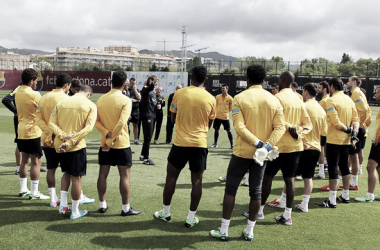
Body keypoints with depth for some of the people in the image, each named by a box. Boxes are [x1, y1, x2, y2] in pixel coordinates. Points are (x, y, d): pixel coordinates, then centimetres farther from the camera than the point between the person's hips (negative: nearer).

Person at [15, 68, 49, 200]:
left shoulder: (18, 93, 9)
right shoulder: (34, 94, -15)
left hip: (21, 131, 8)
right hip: (32, 132, -8)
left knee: (24, 160, 16)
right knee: (36, 162, -3)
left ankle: (23, 189, 23)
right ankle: (34, 193, 0)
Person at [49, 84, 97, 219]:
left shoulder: (62, 102, 7)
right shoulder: (90, 105, -4)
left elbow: (51, 123, -1)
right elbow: (88, 128, -16)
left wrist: (63, 136, -13)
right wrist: (70, 143, -18)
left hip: (60, 145, 5)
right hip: (77, 146, -4)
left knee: (67, 172, 24)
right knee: (76, 177, 5)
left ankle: (63, 204, 21)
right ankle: (75, 212, 14)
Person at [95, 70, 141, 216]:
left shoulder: (101, 99, 4)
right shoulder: (125, 100, -11)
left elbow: (96, 121, -2)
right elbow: (121, 123, -21)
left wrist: (107, 133, -11)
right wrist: (110, 141, -18)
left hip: (104, 143, 5)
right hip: (121, 144, -5)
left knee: (103, 174, 13)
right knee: (125, 176, 4)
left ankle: (102, 205, 22)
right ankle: (125, 208, 9)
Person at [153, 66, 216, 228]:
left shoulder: (179, 94, -4)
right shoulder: (210, 99, -3)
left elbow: (173, 119, 5)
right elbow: (209, 124, 9)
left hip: (180, 142, 0)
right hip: (200, 143, 1)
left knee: (171, 176, 13)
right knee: (197, 181, 7)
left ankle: (165, 213, 23)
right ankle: (191, 218, 11)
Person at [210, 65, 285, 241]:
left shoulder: (240, 98, -8)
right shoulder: (274, 100, 2)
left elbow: (239, 126, -18)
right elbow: (280, 127, -8)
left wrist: (258, 143, -18)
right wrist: (268, 145, -16)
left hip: (242, 152, -3)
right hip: (263, 154, 3)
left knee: (230, 189, 8)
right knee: (256, 191, 13)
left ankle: (223, 230, 12)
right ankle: (249, 231, 20)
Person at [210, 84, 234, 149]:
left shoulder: (230, 98, -5)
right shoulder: (218, 97, 3)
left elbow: (231, 108, 6)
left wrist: (226, 112, 6)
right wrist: (217, 111, 7)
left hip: (225, 117, -3)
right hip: (217, 116, 3)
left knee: (228, 130, -2)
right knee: (216, 130, 9)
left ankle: (232, 144, 8)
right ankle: (215, 144, 23)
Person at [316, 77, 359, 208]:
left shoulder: (331, 100, -13)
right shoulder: (349, 99, 10)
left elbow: (335, 122, -20)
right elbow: (355, 119, 6)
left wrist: (348, 130, -8)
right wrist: (354, 132, -3)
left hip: (334, 139, -7)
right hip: (346, 140, 8)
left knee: (333, 168, -4)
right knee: (344, 166, 16)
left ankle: (332, 200, -2)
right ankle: (345, 196, 26)